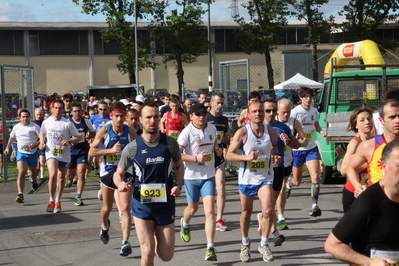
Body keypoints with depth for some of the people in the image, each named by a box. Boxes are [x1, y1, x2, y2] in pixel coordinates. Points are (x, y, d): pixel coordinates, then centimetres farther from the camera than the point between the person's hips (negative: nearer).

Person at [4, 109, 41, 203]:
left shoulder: (35, 127, -9)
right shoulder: (16, 127, 4)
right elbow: (12, 137, 22)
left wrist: (36, 144, -29)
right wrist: (7, 147, 15)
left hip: (33, 153, -1)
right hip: (21, 153, 1)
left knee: (33, 172, 17)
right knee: (21, 172, -18)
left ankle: (33, 180, 57)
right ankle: (20, 194, -24)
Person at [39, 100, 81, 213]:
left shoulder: (67, 124, -8)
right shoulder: (46, 122, -1)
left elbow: (77, 137, -4)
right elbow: (42, 134, 19)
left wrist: (69, 141, -22)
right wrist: (42, 143, 0)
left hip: (64, 154, 1)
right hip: (51, 152, -1)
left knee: (61, 178, 12)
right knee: (52, 175, -21)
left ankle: (58, 202, 29)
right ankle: (51, 200, -8)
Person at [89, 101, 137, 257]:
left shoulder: (130, 131, -5)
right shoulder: (104, 131, -11)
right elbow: (91, 151, -14)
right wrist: (111, 150, -23)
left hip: (125, 172, 0)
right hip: (108, 172, 0)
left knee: (125, 208, -10)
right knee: (107, 207, 16)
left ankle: (125, 242, -9)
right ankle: (104, 226, 49)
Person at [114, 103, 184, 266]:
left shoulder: (170, 143, -5)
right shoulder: (132, 148, -8)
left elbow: (179, 166, 12)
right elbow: (118, 174, 3)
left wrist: (178, 185, -7)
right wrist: (120, 183, -20)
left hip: (165, 204, 1)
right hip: (142, 205, -1)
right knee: (147, 253, -8)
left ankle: (156, 238, 41)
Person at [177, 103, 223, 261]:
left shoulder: (212, 129, 4)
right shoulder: (187, 132, -12)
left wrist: (217, 150, 3)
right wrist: (196, 158, -26)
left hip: (209, 176, 2)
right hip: (191, 176, -2)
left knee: (210, 211, -11)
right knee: (193, 208, 17)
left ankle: (210, 248, -10)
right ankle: (185, 224, 54)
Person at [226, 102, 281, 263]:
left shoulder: (271, 132, -1)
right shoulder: (242, 132, -10)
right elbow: (229, 154, -9)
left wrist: (276, 155, -3)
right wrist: (247, 157, -24)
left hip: (265, 178, 1)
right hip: (246, 178, -1)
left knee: (268, 211, -15)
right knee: (246, 212, 12)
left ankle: (264, 244, 5)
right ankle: (245, 244, 35)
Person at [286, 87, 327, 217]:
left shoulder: (314, 111, 5)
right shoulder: (295, 112, -10)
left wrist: (321, 131, 2)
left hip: (311, 148, 3)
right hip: (297, 149, -3)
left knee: (315, 176, -16)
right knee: (297, 181, 11)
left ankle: (314, 206, -14)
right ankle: (288, 184, 49)